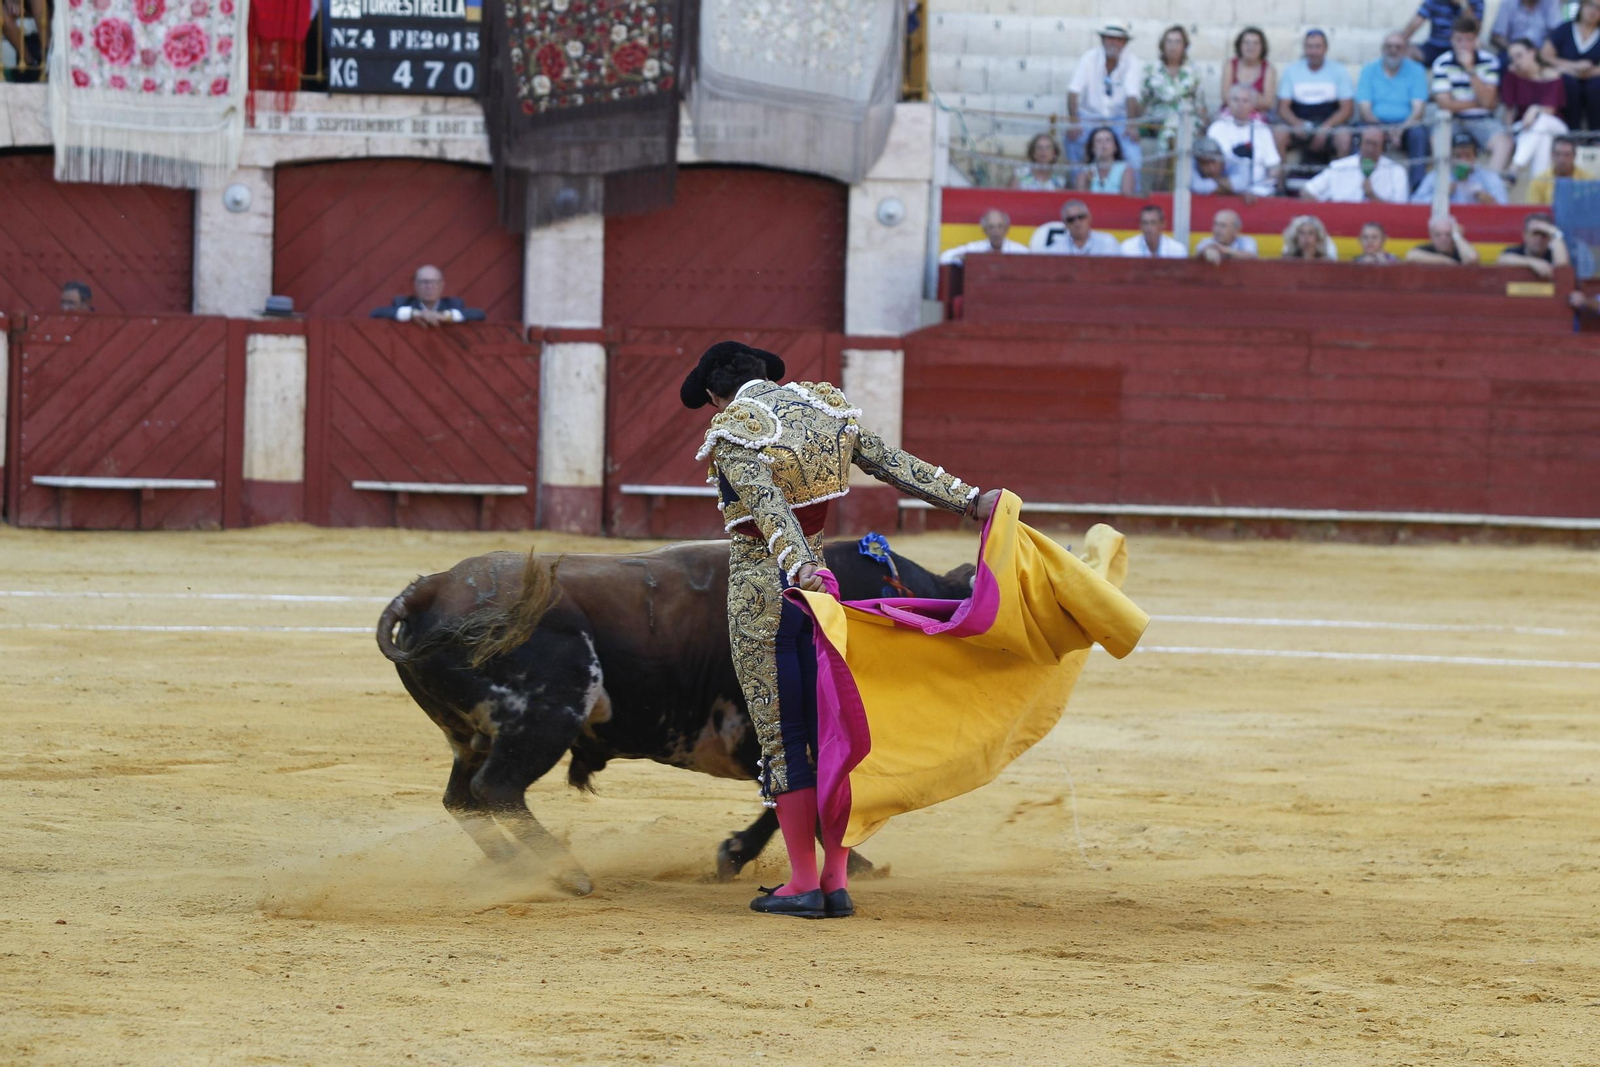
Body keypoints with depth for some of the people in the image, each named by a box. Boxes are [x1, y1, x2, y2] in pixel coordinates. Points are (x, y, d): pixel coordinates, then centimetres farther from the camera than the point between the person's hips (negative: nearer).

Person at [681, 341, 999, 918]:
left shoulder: (731, 435, -12)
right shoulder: (822, 410, 6)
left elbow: (768, 507, -27)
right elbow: (897, 464, 1)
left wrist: (799, 570, -40)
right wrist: (971, 500, 1)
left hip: (758, 594, -6)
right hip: (817, 580, 6)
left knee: (782, 739, 1)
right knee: (831, 729, 10)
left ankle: (804, 884, 2)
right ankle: (836, 880, 9)